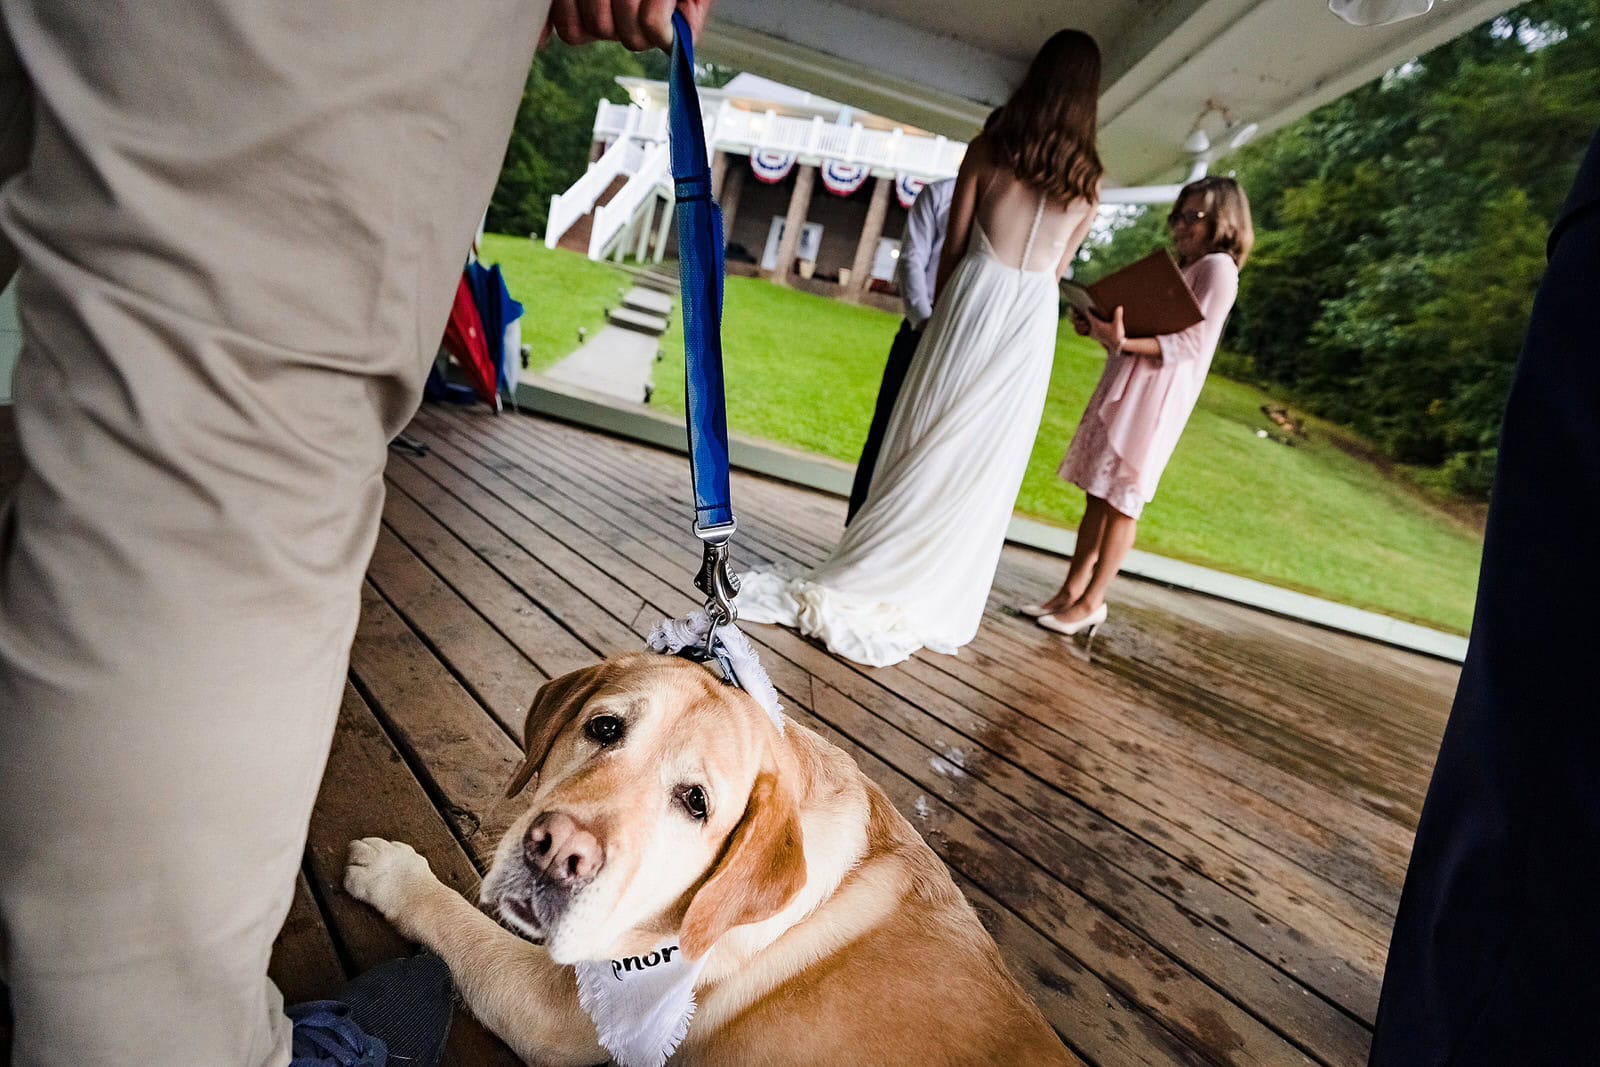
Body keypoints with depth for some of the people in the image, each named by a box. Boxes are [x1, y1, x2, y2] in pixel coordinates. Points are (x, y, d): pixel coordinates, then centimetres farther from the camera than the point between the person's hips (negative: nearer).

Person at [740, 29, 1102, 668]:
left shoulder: (989, 147, 2)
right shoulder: (1088, 178, 8)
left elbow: (952, 246, 3)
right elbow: (1058, 268, 14)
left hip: (975, 298, -1)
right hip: (1034, 323, 1)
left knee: (924, 449, 3)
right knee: (986, 468, 6)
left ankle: (851, 586, 6)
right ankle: (935, 605, 14)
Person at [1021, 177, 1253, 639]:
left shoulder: (1218, 268, -3)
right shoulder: (1176, 269, 22)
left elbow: (1192, 343, -14)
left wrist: (1125, 342, -25)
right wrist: (1100, 330, 3)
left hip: (1156, 397, -8)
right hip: (1123, 388, 8)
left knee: (1121, 500, -5)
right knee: (1098, 493, 6)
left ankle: (1091, 601, 3)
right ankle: (1070, 591, 11)